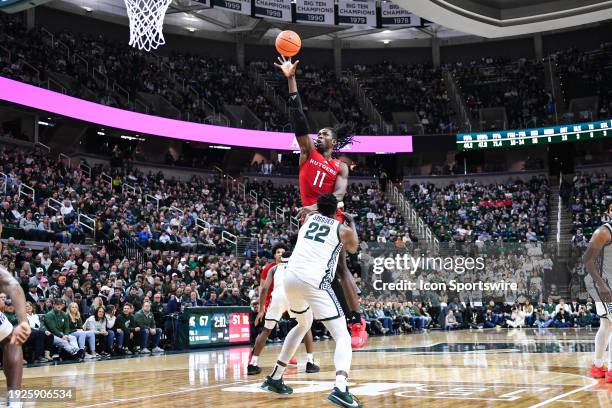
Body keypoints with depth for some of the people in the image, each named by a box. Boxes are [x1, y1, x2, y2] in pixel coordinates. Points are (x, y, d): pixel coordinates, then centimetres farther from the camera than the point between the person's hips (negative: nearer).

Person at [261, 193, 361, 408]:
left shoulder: (310, 219, 22)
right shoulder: (342, 228, 12)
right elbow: (353, 248, 35)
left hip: (290, 278, 6)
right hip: (314, 282, -6)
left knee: (303, 324, 33)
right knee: (343, 336, -3)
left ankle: (275, 378, 35)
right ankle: (340, 388, -30)